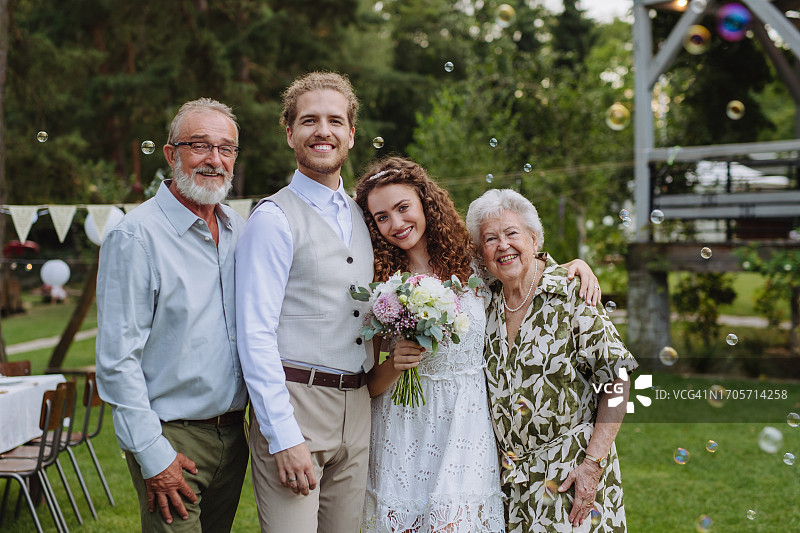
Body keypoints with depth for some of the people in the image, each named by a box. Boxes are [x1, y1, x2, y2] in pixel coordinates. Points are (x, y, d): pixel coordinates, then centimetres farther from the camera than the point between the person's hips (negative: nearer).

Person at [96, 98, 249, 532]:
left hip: (232, 434, 6)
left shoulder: (239, 230, 8)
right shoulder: (136, 236, -13)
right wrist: (153, 455, -18)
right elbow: (117, 359, -15)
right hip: (172, 440, -6)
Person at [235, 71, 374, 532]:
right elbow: (256, 335, -13)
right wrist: (283, 437, -19)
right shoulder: (274, 218, -8)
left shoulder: (360, 216, 14)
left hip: (356, 408, 7)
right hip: (293, 405, -6)